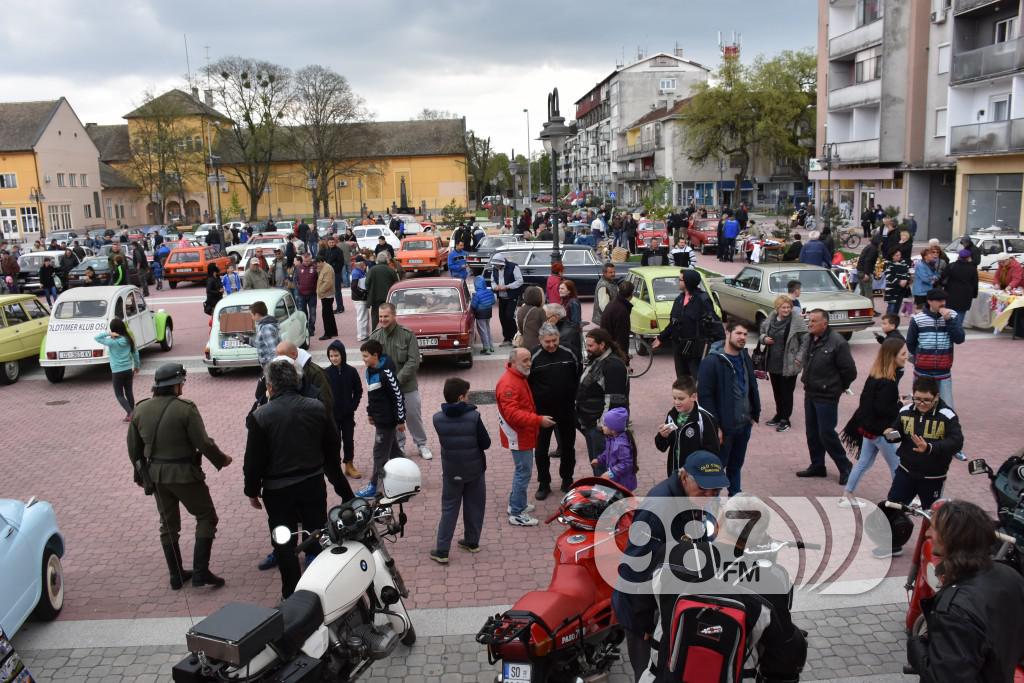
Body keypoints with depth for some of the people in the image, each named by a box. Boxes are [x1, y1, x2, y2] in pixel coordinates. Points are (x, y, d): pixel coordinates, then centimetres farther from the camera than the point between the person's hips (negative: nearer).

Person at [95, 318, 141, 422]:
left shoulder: (112, 342, -16)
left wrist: (108, 334, -19)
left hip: (117, 372, -5)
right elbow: (135, 353, 8)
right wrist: (137, 366, 20)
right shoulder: (129, 339, -1)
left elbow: (97, 338, -8)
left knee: (119, 394, 6)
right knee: (129, 392, 14)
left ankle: (130, 413, -9)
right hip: (128, 370, 5)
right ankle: (131, 414, 20)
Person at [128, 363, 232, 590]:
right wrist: (222, 459, 1)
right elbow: (204, 443, -16)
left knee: (168, 525, 18)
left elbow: (134, 448, 8)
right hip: (184, 474, -6)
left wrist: (141, 475, 22)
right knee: (206, 517, 9)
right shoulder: (186, 409, -19)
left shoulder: (140, 410, 0)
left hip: (155, 475, 6)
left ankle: (176, 576, 26)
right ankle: (200, 572, 3)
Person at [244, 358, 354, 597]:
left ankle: (292, 594, 17)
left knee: (284, 544, 10)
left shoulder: (260, 416, -15)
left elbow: (254, 459, -10)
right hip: (313, 485, 3)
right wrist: (339, 483, 18)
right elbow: (333, 449, 5)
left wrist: (252, 491, 4)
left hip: (278, 490, -3)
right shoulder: (317, 408, -4)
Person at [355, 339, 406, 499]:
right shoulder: (370, 370, 4)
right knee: (393, 449, 19)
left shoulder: (386, 373, -23)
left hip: (387, 419, -9)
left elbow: (398, 396, -20)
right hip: (380, 418, 9)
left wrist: (400, 420, -16)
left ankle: (374, 486, 9)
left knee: (380, 452, 0)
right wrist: (370, 412, 21)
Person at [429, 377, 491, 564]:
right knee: (474, 507, 17)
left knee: (449, 510, 9)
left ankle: (441, 551, 6)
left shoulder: (437, 418, -11)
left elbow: (445, 440, 4)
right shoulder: (474, 416, -18)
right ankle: (472, 542, 30)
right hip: (474, 469, -1)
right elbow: (486, 443, -11)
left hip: (451, 471, 1)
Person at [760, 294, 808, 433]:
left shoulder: (797, 321, -12)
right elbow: (762, 332, 19)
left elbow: (806, 340, -10)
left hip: (789, 364, -6)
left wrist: (799, 357, -14)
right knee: (777, 391, 17)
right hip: (773, 363, 6)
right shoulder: (770, 319, 5)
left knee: (786, 392, 2)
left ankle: (785, 419, 13)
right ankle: (779, 415, 33)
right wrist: (764, 338, -3)